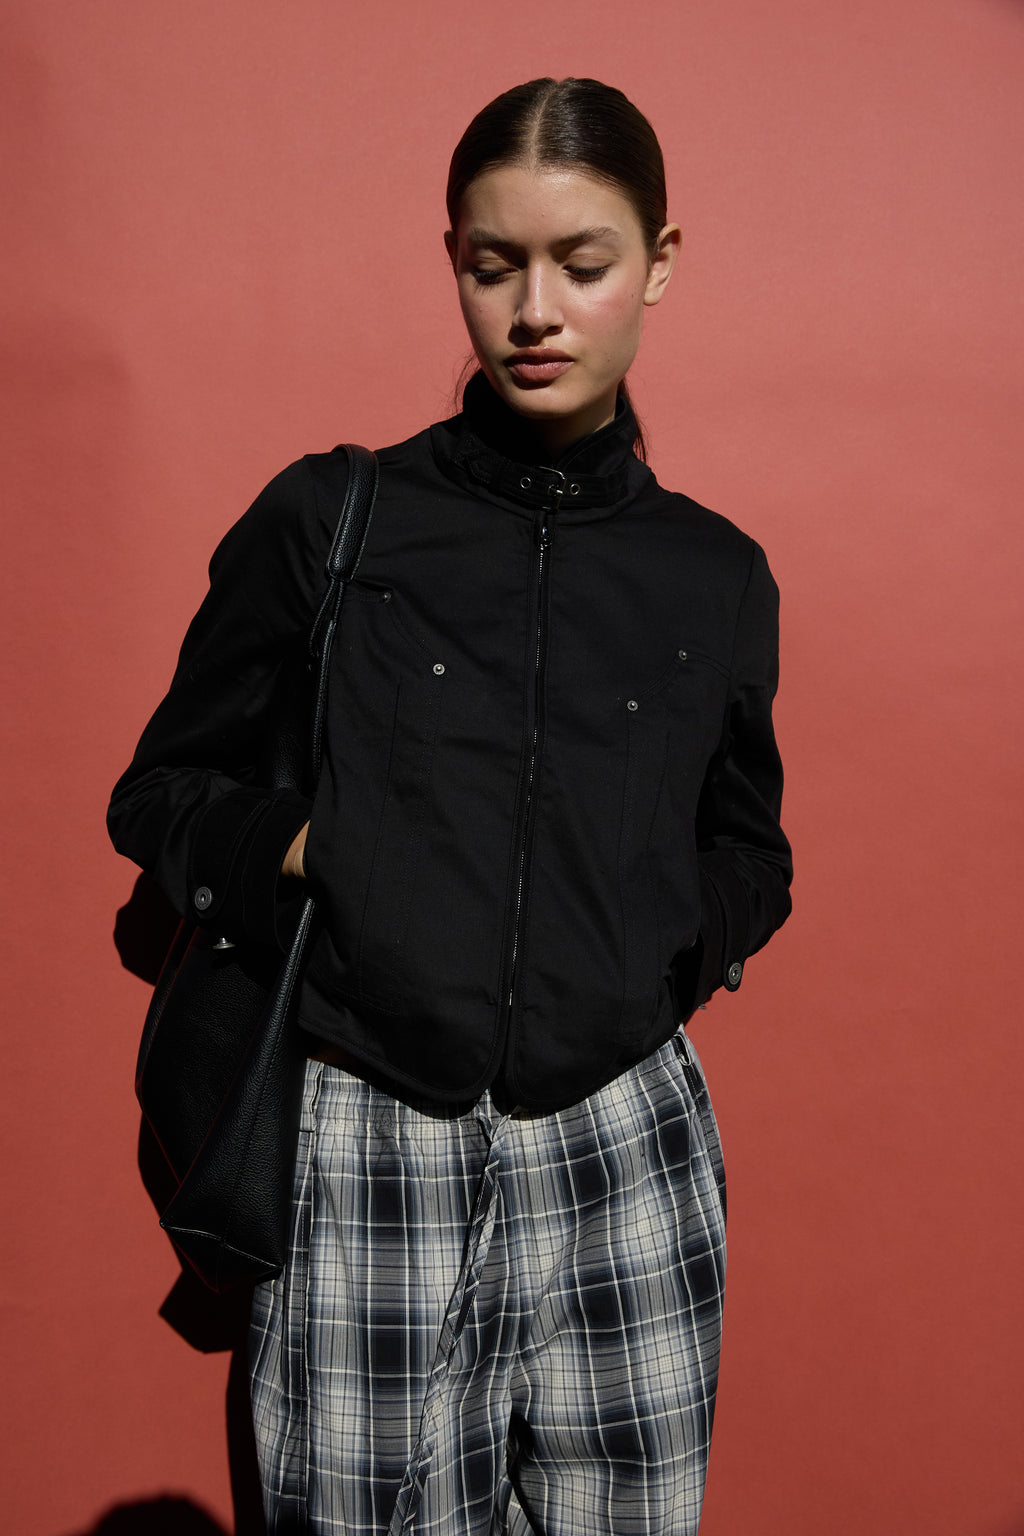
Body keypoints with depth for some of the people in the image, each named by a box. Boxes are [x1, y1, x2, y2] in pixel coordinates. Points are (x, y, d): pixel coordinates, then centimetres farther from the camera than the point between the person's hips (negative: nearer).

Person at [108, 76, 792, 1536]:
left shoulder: (716, 577, 5)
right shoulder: (325, 523, -2)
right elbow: (159, 796, 6)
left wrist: (679, 942, -2)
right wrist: (297, 850, -12)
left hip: (624, 1147, 3)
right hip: (369, 1161, -2)